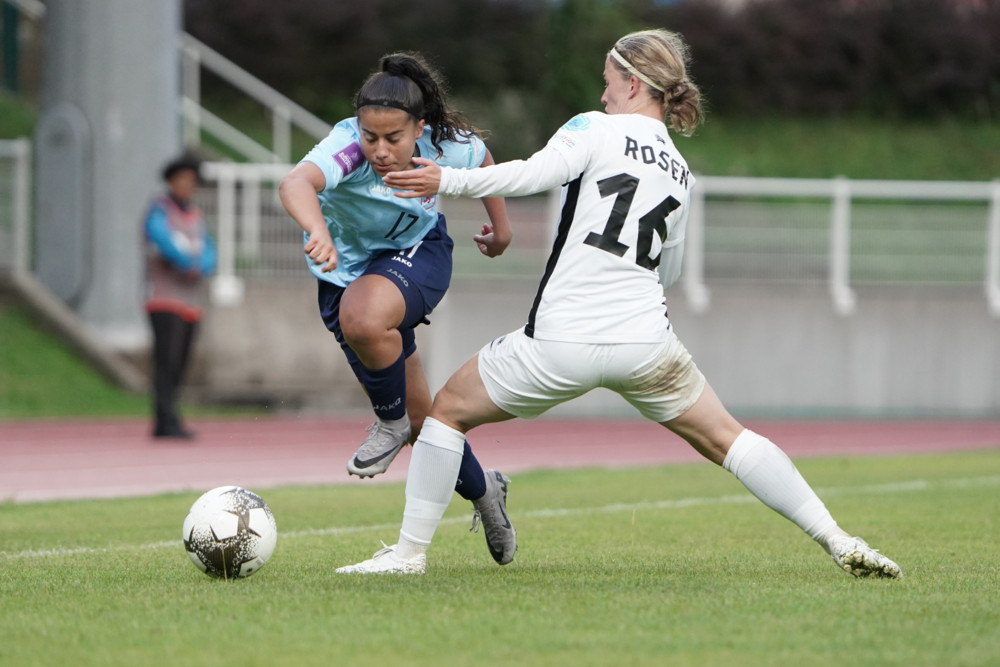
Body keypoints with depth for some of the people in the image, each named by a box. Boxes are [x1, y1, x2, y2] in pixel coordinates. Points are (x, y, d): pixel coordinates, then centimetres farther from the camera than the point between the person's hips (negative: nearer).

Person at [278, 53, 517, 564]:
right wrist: (317, 231, -77)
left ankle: (392, 422, -9)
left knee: (363, 317, -37)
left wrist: (500, 224, 17)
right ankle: (481, 490, 35)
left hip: (417, 254, -1)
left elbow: (482, 159, 3)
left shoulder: (447, 146, -23)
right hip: (346, 268, 1)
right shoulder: (347, 148, -34)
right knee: (419, 417, 7)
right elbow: (295, 182, -56)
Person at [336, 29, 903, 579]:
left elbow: (535, 174, -19)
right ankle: (837, 541, 3)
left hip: (562, 341, -4)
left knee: (450, 408, 14)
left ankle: (410, 550, 13)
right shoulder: (682, 174, 16)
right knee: (724, 438, 14)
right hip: (646, 340, 4)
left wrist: (449, 181, -15)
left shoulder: (596, 129, -1)